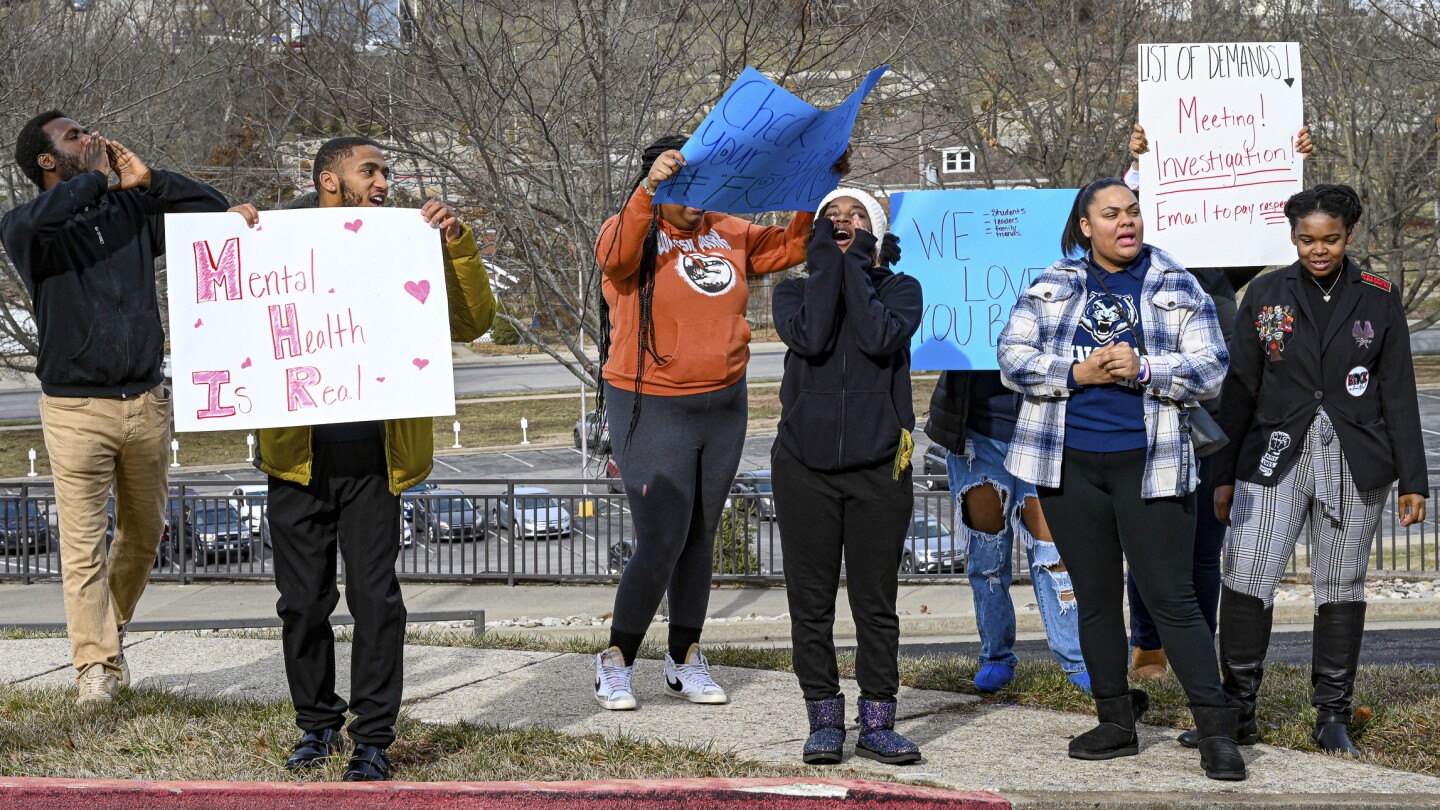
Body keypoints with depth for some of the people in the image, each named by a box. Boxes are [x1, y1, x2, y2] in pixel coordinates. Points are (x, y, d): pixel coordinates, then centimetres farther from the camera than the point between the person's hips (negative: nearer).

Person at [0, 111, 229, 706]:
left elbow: (215, 212, 9)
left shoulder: (132, 210, 8)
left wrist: (148, 181, -2)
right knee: (84, 543, -5)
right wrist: (92, 178, -17)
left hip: (146, 403, 4)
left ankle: (112, 627, 36)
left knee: (144, 532, 15)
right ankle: (95, 664, 4)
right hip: (76, 408, -4)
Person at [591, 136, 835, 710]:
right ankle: (616, 663, 10)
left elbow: (790, 246, 12)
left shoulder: (728, 234, 7)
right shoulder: (637, 232, -8)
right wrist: (649, 188, -43)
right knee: (661, 545, -6)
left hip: (723, 405, 5)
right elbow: (616, 256, -30)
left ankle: (685, 662, 23)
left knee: (701, 539, 12)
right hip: (652, 409, -5)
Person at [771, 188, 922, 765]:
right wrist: (826, 264, -9)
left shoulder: (899, 288, 7)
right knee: (811, 603, 3)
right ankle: (824, 722, 11)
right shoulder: (795, 291, 9)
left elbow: (881, 339, -15)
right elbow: (809, 338, -13)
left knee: (876, 602, 2)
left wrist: (856, 265, -9)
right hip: (805, 464, 1)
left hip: (878, 464, -1)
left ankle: (877, 724, 9)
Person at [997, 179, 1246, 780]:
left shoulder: (1179, 289, 4)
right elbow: (1013, 358, 0)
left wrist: (1142, 368, -17)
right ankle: (1116, 722, 20)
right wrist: (1078, 373, -13)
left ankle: (1217, 730, -3)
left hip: (1148, 463, -2)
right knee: (1095, 596, 10)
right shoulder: (1050, 286, 7)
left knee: (1170, 596, -6)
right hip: (1069, 464, 2)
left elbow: (1209, 369, -2)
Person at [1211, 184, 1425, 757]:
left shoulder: (1378, 300, 4)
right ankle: (1238, 710, 3)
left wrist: (1413, 482, 3)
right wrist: (1225, 475, 7)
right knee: (1246, 579, -10)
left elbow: (1399, 395, 6)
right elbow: (1240, 389, 8)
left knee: (1341, 588, 5)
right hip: (1275, 457, 0)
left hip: (1353, 465, 0)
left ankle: (1332, 717, 15)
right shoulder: (1266, 296, 5)